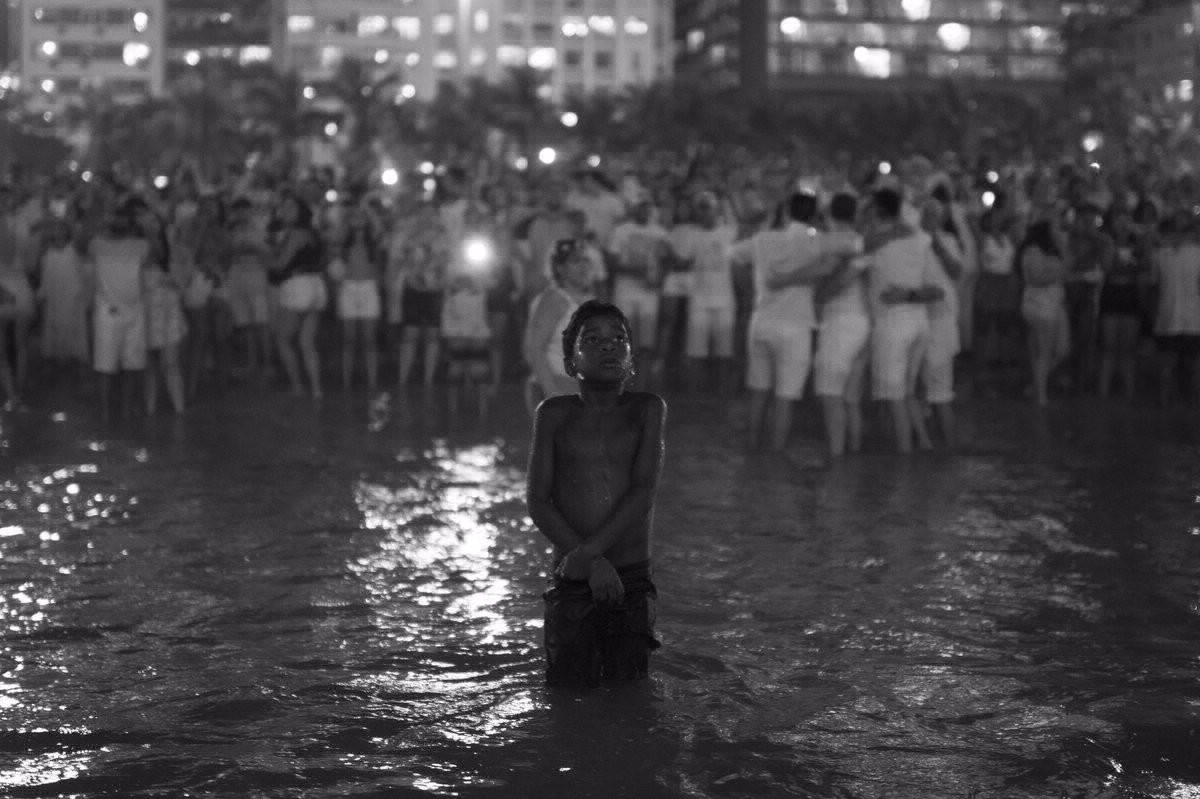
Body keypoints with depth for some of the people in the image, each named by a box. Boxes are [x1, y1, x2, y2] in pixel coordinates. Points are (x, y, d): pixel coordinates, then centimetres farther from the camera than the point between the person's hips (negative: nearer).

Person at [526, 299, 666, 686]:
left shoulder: (648, 409, 4)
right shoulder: (555, 414, 4)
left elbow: (644, 492, -6)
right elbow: (537, 501, -3)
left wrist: (588, 551, -16)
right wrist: (592, 563, -13)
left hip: (632, 581, 0)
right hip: (571, 583, 0)